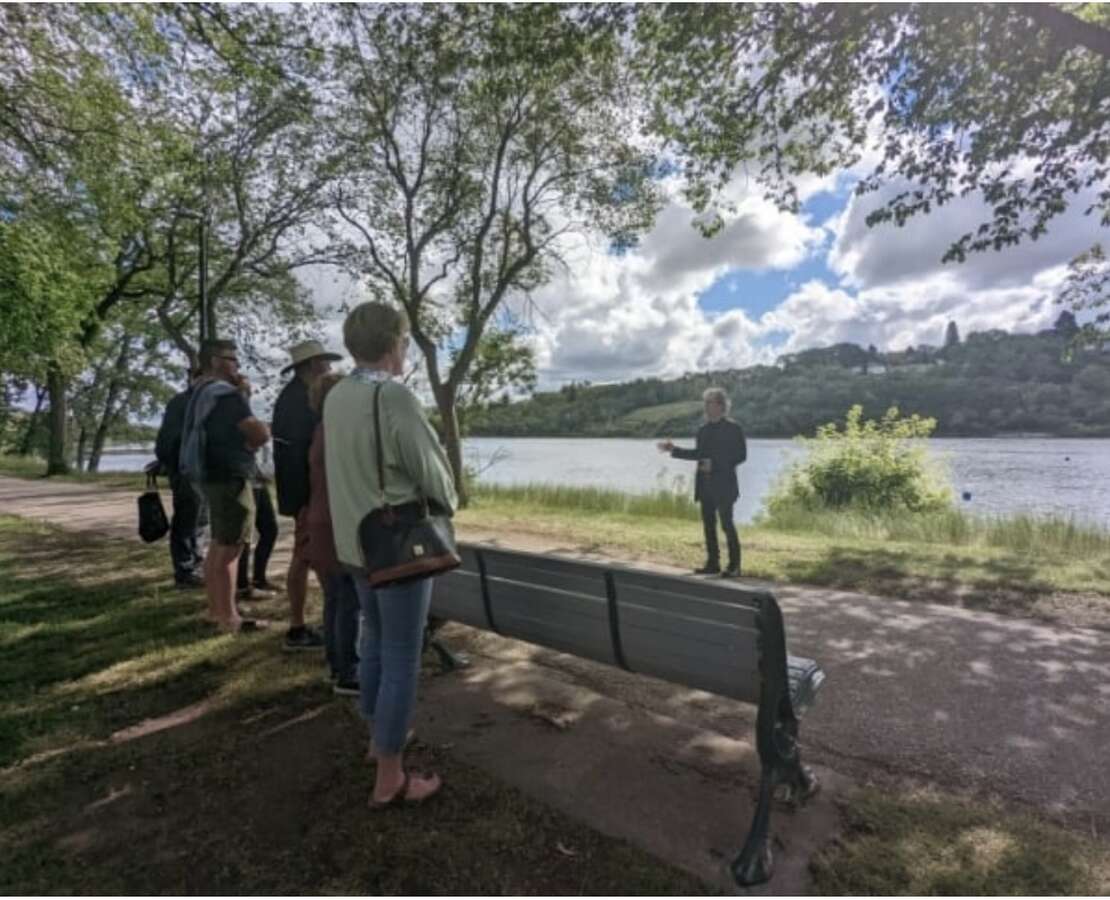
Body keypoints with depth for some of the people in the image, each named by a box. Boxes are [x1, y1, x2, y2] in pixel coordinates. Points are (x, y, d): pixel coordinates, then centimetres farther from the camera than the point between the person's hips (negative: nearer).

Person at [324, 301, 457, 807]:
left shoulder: (336, 397, 2)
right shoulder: (394, 396, -22)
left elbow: (355, 468, 8)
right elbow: (431, 470, -16)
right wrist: (448, 504, 5)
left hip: (356, 540, 8)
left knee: (374, 641, 23)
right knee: (402, 661, 4)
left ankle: (378, 736, 42)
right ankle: (389, 779, 17)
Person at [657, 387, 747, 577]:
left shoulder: (733, 428, -6)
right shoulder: (704, 430, 11)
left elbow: (741, 455, -10)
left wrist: (715, 464, -18)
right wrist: (674, 450, 10)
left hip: (723, 485, -6)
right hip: (705, 485, 6)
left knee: (727, 524, -4)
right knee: (708, 524, 9)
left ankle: (734, 565, 6)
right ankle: (712, 563, 18)